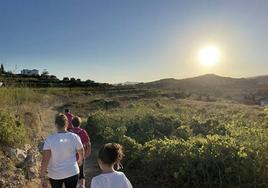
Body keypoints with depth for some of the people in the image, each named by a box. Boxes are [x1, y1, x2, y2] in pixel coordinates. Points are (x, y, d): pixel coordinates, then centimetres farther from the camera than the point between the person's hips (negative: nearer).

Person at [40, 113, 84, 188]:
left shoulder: (49, 139, -17)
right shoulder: (74, 137, -14)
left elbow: (45, 160, -19)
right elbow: (81, 154, -1)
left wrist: (42, 177, -11)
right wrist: (80, 161, 20)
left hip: (55, 174, 1)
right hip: (71, 172, -1)